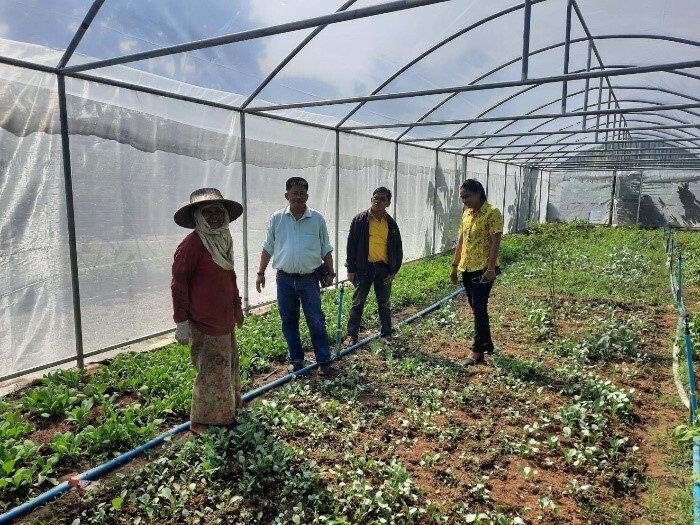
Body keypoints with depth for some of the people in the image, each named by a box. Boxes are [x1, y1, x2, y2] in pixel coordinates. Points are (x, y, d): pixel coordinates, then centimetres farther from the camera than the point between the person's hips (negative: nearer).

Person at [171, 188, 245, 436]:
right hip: (203, 323, -8)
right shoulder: (191, 244, -17)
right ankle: (200, 422, 19)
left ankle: (226, 412, 35)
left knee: (228, 367, 18)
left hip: (225, 320, 8)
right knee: (210, 372, 1)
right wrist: (181, 321, -19)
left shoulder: (223, 241, 8)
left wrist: (237, 305, 22)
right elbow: (178, 285, -17)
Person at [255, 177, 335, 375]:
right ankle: (295, 359, 25)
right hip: (284, 279, 2)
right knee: (289, 322, 11)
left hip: (309, 279, -2)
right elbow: (268, 248, 9)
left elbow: (326, 250, 6)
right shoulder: (277, 218, 3)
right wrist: (261, 273, 7)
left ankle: (324, 361, 15)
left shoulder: (317, 219, 1)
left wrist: (330, 272, 4)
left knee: (316, 322, 3)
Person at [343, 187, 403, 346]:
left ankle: (386, 333, 26)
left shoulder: (391, 223, 3)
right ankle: (351, 334, 16)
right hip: (364, 267, -2)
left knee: (384, 303, 13)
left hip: (383, 268, 2)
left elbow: (397, 249, 8)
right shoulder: (360, 219, -4)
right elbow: (351, 245, -3)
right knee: (358, 303, 7)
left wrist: (393, 271, 2)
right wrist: (351, 269, -6)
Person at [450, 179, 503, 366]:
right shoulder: (466, 214, 13)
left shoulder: (492, 213, -11)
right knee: (476, 308, 13)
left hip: (483, 269, -8)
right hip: (467, 268, 8)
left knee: (479, 308, -7)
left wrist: (490, 268, -22)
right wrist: (455, 265, 14)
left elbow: (495, 242, -16)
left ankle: (478, 349, 0)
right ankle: (487, 343, 25)